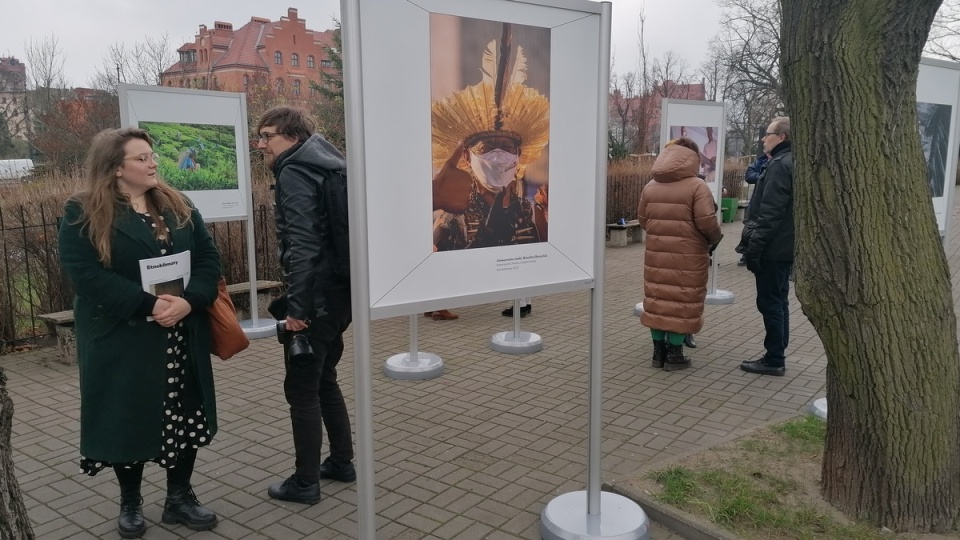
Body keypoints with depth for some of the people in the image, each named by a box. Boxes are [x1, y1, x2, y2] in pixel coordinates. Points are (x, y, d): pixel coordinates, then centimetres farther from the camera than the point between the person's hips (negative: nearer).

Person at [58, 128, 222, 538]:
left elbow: (208, 256, 1)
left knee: (184, 415, 10)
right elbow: (85, 274, -16)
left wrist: (189, 300, -17)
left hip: (183, 338, 4)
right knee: (128, 418, 9)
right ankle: (130, 503, 30)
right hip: (121, 339, -4)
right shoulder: (83, 214, -6)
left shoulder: (177, 205, 7)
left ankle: (180, 497, 27)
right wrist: (148, 305, -24)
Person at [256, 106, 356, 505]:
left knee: (301, 389, 2)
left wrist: (297, 306, -22)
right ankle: (341, 461, 31)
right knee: (323, 379, 21)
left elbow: (301, 243, -22)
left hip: (317, 297, -9)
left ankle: (305, 482, 14)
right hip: (340, 291, 9)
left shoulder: (294, 173, -12)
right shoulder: (325, 167, 16)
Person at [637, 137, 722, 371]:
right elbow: (706, 222, -15)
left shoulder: (650, 186, 8)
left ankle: (659, 351, 18)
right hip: (687, 256, -5)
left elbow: (642, 219, 12)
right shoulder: (697, 186, -9)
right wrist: (715, 239, 4)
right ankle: (674, 354, 8)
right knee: (681, 302, 3)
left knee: (657, 299, 11)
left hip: (656, 253, 5)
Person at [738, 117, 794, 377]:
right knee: (778, 301, 15)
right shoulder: (790, 163, 16)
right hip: (785, 246, 10)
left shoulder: (779, 165, -16)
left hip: (773, 248, -10)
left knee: (770, 302, -4)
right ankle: (777, 356, 24)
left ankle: (774, 360, 2)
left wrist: (754, 246, -20)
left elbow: (770, 213, -23)